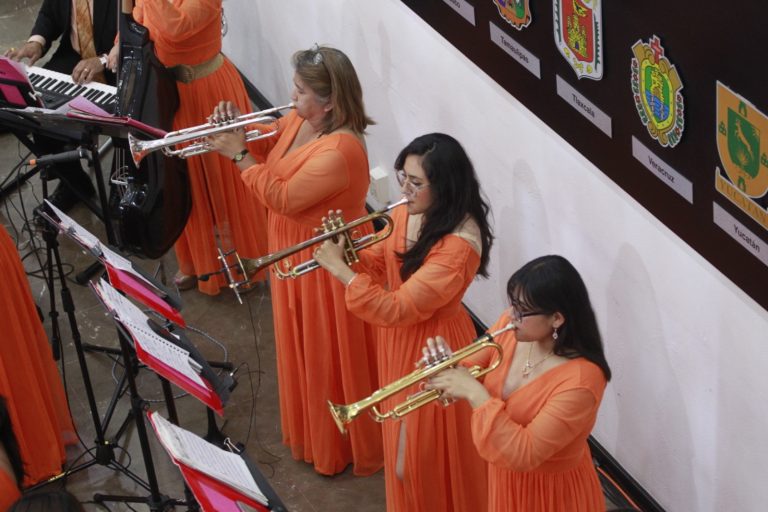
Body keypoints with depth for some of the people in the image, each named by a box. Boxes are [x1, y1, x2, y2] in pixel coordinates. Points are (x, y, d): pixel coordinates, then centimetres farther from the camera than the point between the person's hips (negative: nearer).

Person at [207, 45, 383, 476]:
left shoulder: (340, 151, -32)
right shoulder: (298, 121, -3)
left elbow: (284, 198, -29)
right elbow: (268, 152, 14)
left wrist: (240, 154, -23)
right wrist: (240, 131, -7)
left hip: (327, 266, -9)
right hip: (295, 255, 9)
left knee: (330, 359, 8)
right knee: (302, 349, 25)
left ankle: (339, 447, 27)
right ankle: (309, 429, 45)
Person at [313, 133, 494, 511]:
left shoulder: (459, 245, -31)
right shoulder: (405, 214, -6)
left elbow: (398, 309, -31)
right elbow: (381, 267, 7)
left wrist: (339, 269, -28)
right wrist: (347, 251, -14)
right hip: (397, 342, 8)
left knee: (429, 451, 10)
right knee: (403, 441, 26)